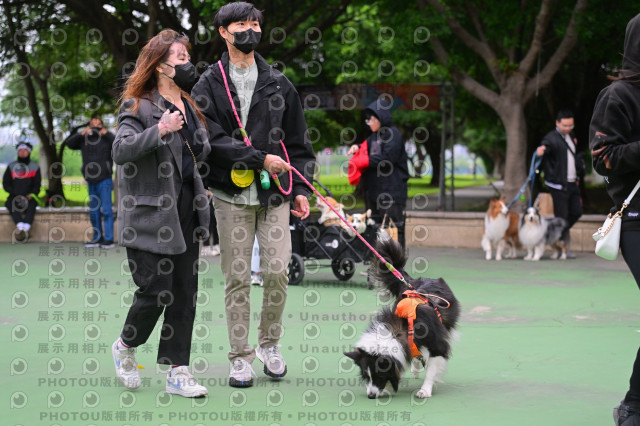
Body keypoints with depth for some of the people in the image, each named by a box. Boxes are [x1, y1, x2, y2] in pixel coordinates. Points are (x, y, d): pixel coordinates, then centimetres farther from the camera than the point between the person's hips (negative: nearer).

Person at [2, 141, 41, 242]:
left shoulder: (35, 167, 12)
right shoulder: (11, 167, 10)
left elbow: (37, 185, 10)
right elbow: (6, 184, 6)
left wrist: (30, 195, -10)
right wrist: (17, 195, -9)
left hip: (29, 197, 0)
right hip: (15, 196, 0)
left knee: (31, 206, -33)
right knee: (13, 205, -33)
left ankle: (25, 229, -49)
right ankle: (21, 227, -50)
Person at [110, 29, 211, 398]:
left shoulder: (190, 107, 16)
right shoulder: (138, 106, -7)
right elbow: (121, 150, -21)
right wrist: (159, 130, -31)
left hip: (186, 208, 7)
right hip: (150, 212, -7)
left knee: (185, 293, 4)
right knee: (156, 291, -8)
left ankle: (178, 371, 10)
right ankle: (125, 346, 20)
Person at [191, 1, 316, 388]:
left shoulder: (279, 84, 13)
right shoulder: (208, 86, 4)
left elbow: (299, 142, 15)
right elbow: (213, 141, -8)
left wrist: (300, 189, 7)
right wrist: (260, 159, -14)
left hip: (274, 195, 2)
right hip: (231, 196, -2)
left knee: (277, 271, -5)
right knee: (237, 277, 0)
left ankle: (269, 344, 17)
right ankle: (240, 357, 9)